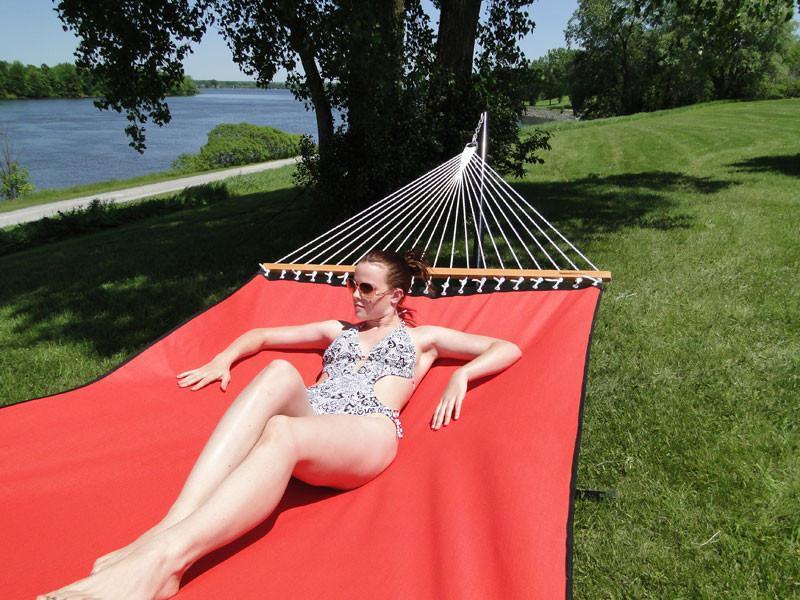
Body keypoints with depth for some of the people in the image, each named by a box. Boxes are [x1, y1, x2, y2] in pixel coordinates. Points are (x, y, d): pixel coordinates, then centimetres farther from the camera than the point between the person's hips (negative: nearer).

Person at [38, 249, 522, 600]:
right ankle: (170, 526, -46)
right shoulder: (338, 330, 35)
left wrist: (460, 376, 3)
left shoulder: (422, 337, 26)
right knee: (280, 374, -33)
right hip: (307, 413, 3)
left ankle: (164, 559, -51)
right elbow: (261, 335, 38)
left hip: (367, 431, -3)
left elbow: (508, 349, 23)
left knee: (282, 433, -38)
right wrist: (224, 359, 19)